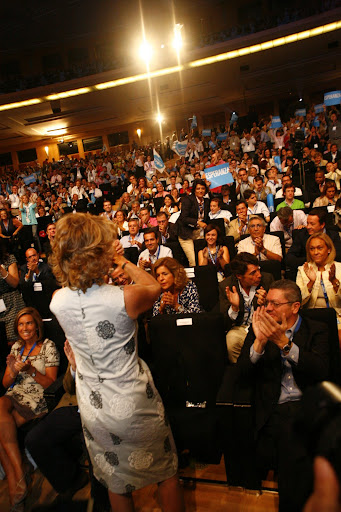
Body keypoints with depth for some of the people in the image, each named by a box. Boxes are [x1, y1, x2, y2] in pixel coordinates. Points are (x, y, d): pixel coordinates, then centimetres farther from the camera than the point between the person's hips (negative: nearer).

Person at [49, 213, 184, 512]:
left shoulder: (58, 300, -15)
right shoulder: (125, 298, -29)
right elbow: (154, 287, -7)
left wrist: (115, 264, 6)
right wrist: (124, 262, 1)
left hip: (94, 408, 5)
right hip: (134, 405, -4)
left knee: (116, 482, 28)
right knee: (166, 472, 25)